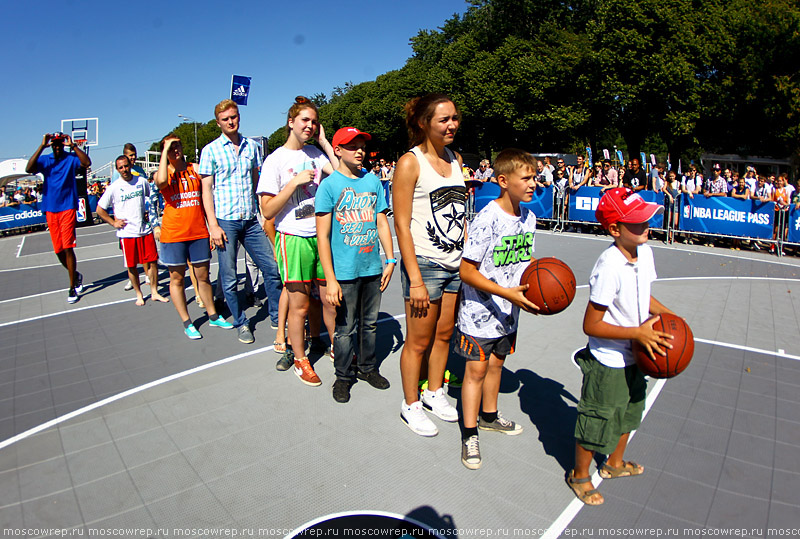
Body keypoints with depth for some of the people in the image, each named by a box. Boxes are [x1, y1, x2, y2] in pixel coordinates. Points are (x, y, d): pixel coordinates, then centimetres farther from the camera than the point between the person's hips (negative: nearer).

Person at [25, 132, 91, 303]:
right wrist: (42, 146, -12)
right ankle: (76, 276, 30)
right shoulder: (45, 159, 8)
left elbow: (87, 163, -18)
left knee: (68, 248, -8)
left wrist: (72, 145, -17)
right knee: (58, 249, 7)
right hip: (50, 209, 4)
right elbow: (29, 169, -11)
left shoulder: (71, 158, 2)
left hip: (67, 207, -4)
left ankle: (72, 288, -1)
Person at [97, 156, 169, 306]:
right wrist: (113, 222, -1)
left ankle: (154, 292, 14)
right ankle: (139, 294, 19)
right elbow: (100, 209, 5)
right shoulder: (114, 187, -2)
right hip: (127, 233, -2)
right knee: (132, 266, 4)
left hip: (145, 230, 2)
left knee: (152, 261, 2)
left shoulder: (142, 181, 4)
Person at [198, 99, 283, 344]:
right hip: (225, 221, -3)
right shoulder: (211, 150, 1)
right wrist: (213, 225, -9)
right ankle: (241, 324, 20)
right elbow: (206, 189, -2)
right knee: (229, 279, 4)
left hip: (251, 220, 3)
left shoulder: (252, 146, 10)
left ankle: (277, 317, 19)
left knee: (272, 268, 3)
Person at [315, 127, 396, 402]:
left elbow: (382, 223, 11)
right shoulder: (329, 185, -7)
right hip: (344, 272, -4)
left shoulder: (373, 181, 6)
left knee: (370, 323, 17)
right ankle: (343, 376, 26)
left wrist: (390, 260, 6)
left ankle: (368, 367, 36)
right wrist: (330, 279, -15)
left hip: (373, 268, 4)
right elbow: (322, 236, -10)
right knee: (345, 328, 6)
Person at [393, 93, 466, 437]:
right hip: (424, 264, -6)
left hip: (457, 263, 7)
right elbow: (402, 225, -14)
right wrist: (415, 280, -17)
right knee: (418, 342, 5)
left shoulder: (455, 158, 10)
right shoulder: (410, 163, -11)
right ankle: (410, 405, 25)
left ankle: (434, 393, 37)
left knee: (444, 334, 17)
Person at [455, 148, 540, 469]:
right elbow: (466, 271, -22)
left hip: (508, 312, 7)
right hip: (479, 312, -7)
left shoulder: (528, 217, 2)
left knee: (496, 362, 20)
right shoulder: (487, 219, -23)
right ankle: (470, 434, 20)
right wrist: (508, 293, -27)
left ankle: (488, 415, 42)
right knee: (477, 369, 3)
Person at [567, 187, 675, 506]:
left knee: (630, 411, 27)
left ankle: (615, 464, 53)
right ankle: (579, 476, 34)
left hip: (634, 357, 9)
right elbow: (591, 325, -26)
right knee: (598, 420, 8)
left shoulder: (645, 253, -3)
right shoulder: (609, 267, -29)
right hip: (607, 362, -9)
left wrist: (667, 314, 0)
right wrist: (637, 332, -27)